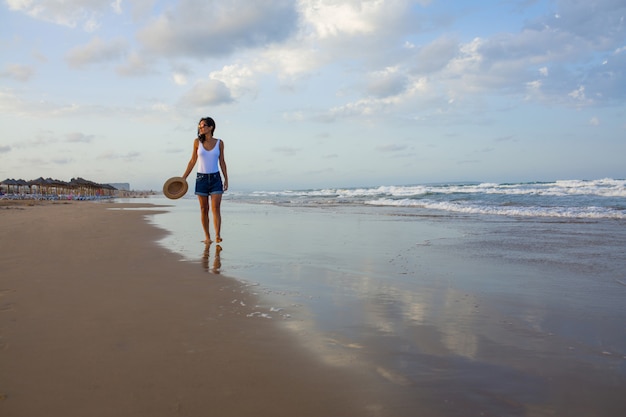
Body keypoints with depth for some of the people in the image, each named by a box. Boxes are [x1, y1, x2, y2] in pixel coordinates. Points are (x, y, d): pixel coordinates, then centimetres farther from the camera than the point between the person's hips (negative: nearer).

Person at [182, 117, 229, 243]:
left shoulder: (219, 143, 1)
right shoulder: (197, 142, 1)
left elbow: (222, 162, 7)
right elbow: (193, 161, 7)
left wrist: (226, 179, 4)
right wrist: (183, 178, 4)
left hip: (215, 178, -1)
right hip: (201, 178, 1)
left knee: (216, 208, -11)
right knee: (204, 209, 5)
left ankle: (218, 235, -17)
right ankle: (207, 236, 14)